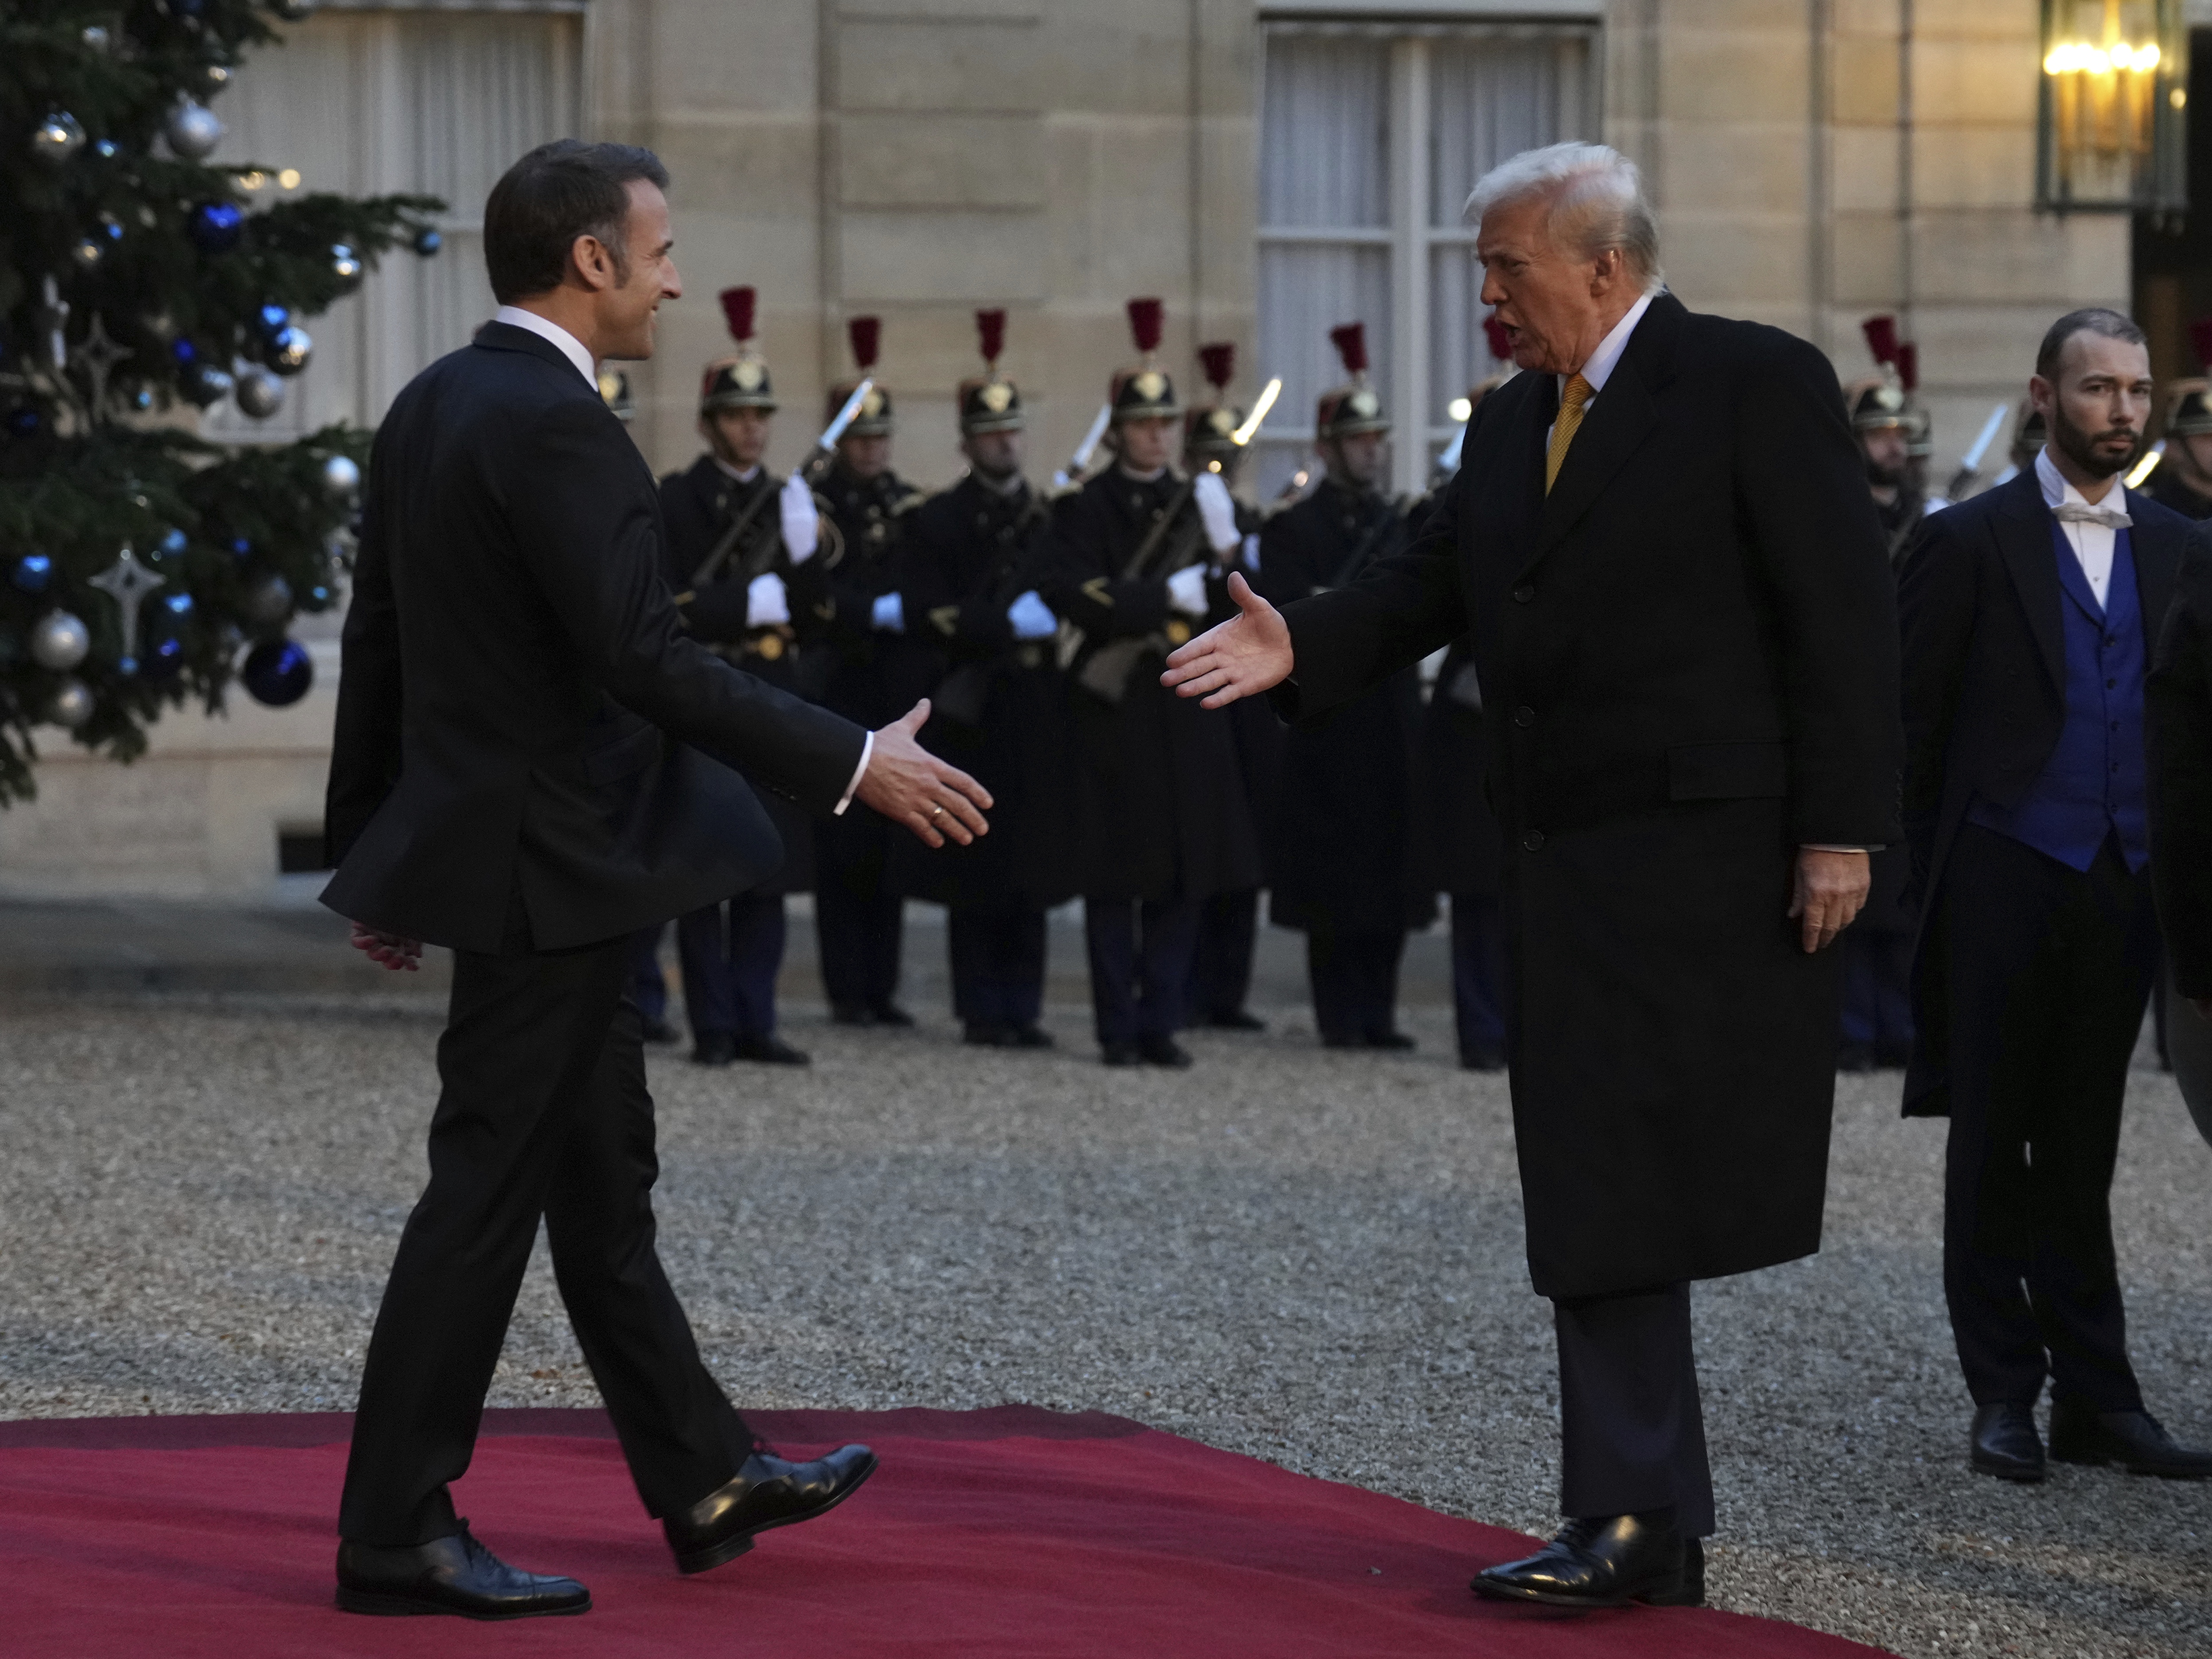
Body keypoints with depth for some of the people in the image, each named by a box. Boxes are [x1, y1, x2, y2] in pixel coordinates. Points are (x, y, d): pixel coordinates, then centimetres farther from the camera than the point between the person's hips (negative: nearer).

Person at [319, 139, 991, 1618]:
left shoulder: (434, 408, 10)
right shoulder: (553, 425, -20)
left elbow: (378, 646, 15)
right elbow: (649, 662, -26)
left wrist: (376, 850, 22)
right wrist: (856, 764, -21)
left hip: (477, 838, 10)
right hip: (546, 868, -10)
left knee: (602, 1177, 16)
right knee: (491, 1186, -5)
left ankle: (704, 1481, 25)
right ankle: (397, 1533, 0)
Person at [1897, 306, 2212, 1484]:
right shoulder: (1973, 540, -2)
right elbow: (1912, 721, -1)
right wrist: (1930, 871, -3)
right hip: (2005, 886, -4)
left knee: (2081, 1151, 8)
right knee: (1993, 1147, 3)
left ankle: (2094, 1395, 10)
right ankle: (2004, 1397, 8)